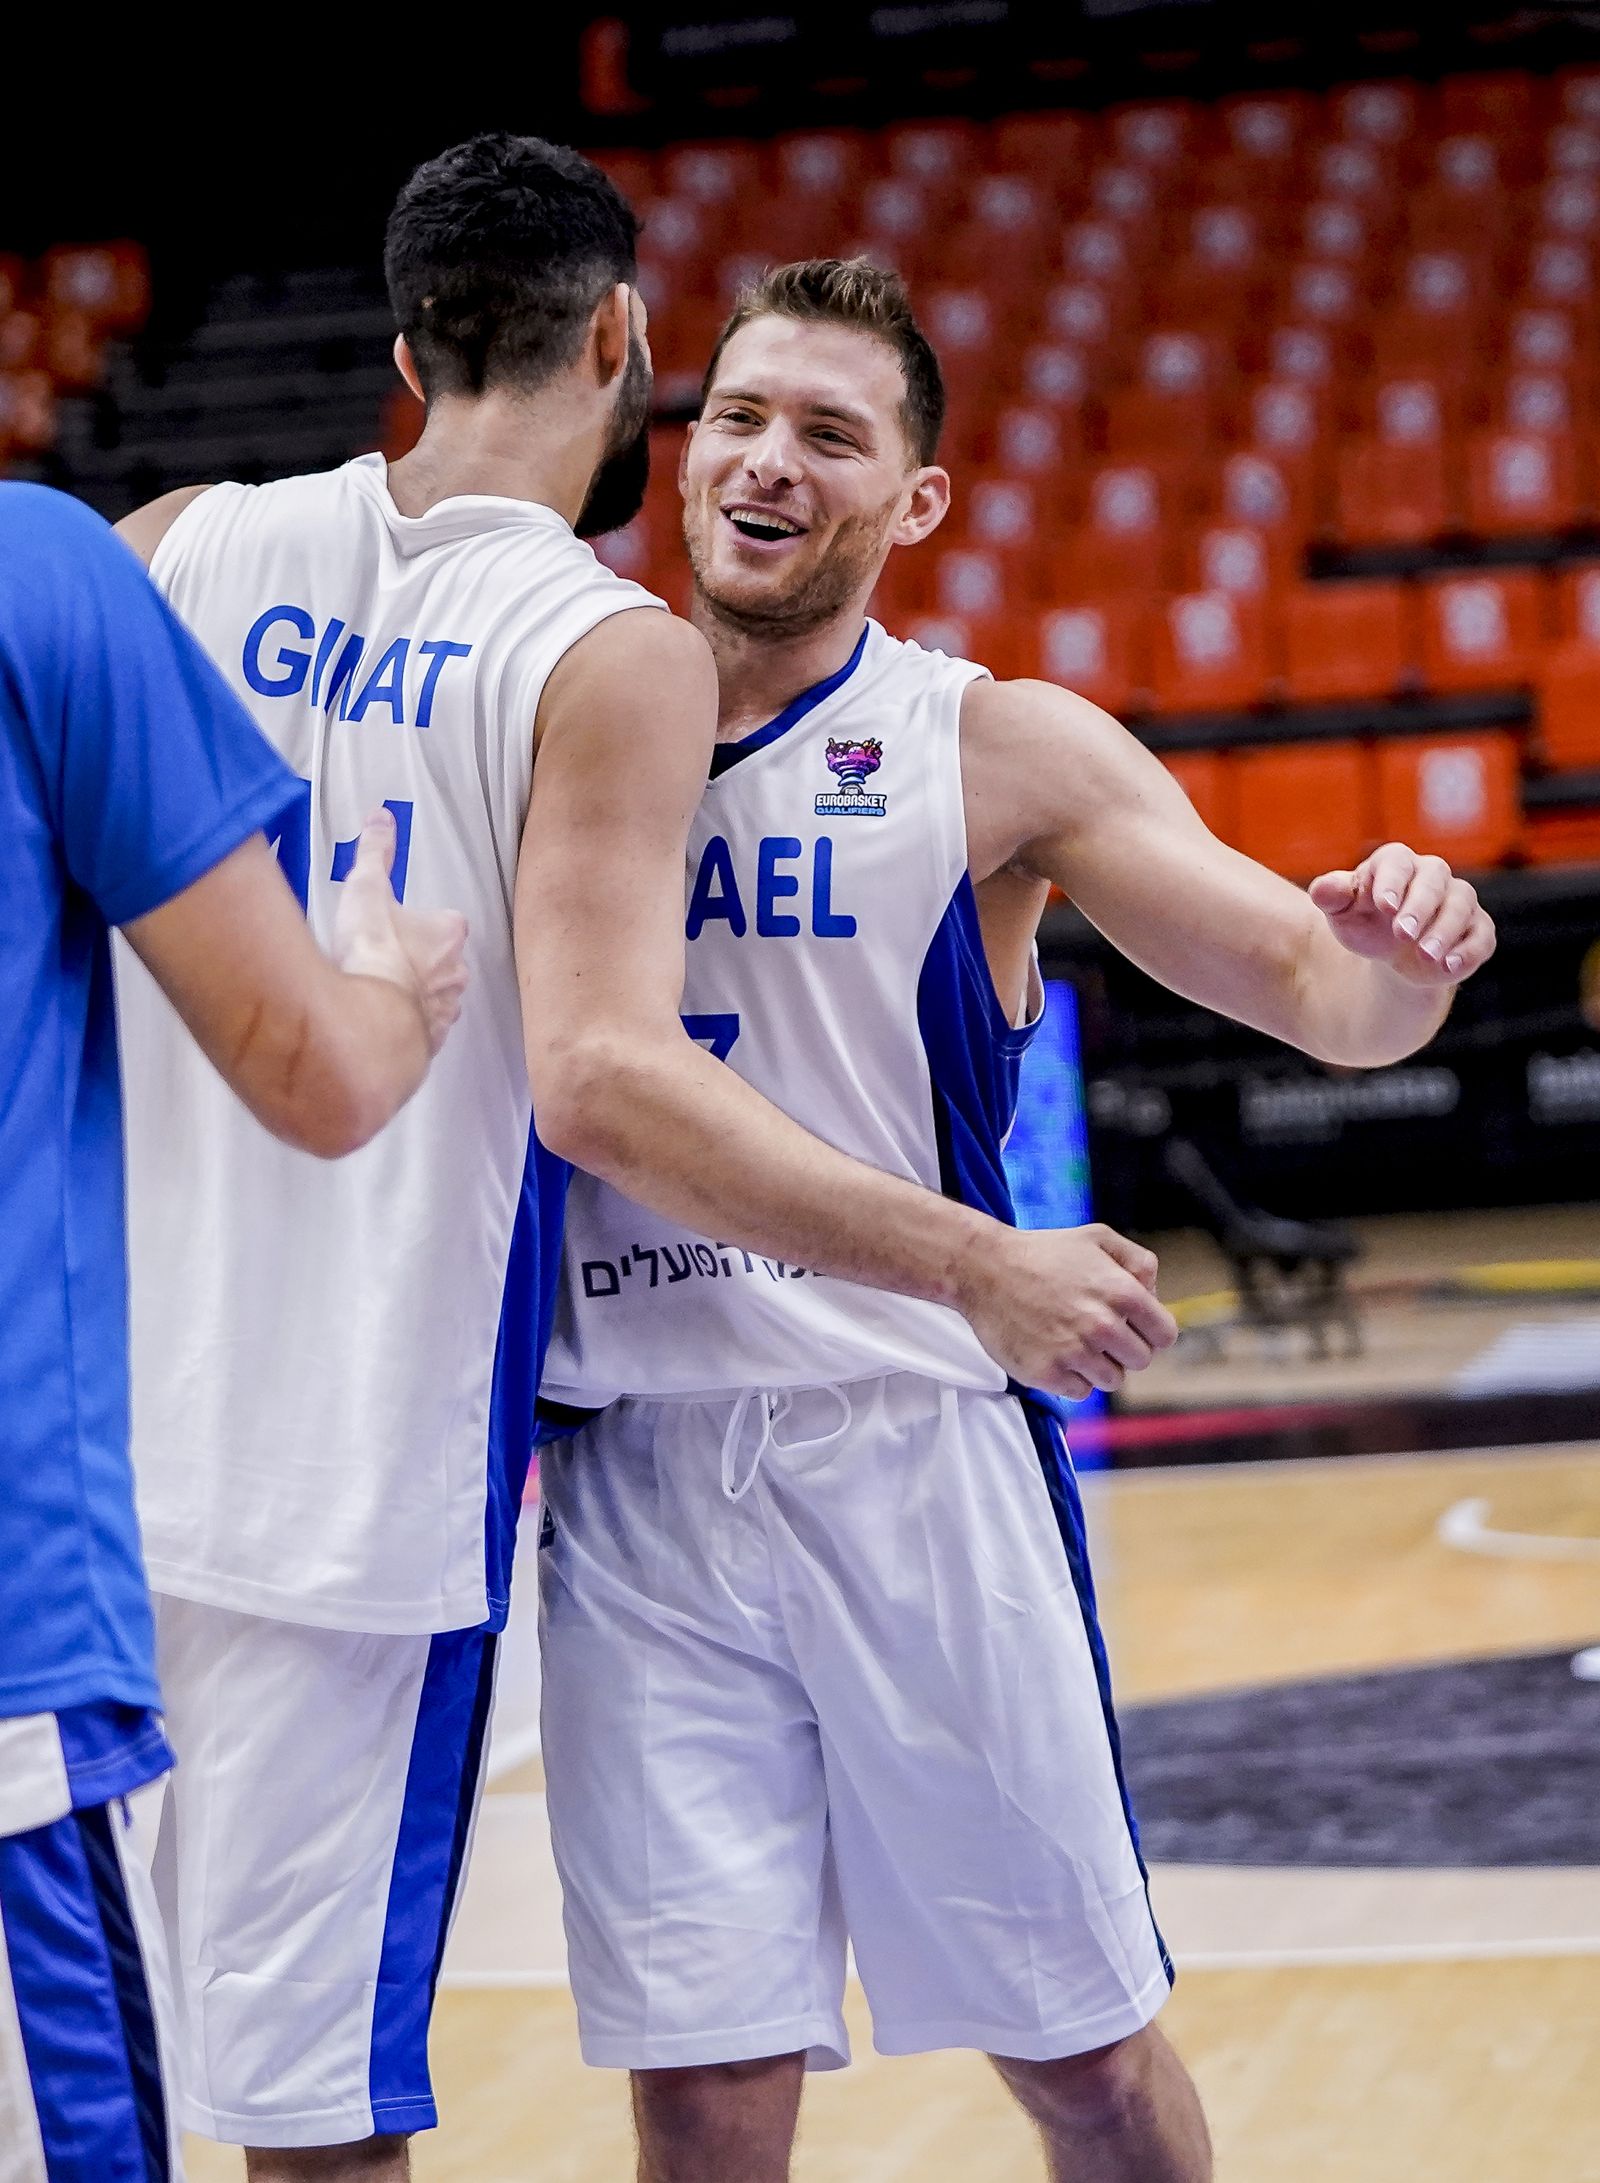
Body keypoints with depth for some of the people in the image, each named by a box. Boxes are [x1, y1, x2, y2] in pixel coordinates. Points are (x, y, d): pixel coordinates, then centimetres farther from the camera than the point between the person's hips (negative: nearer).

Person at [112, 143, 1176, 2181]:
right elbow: (605, 1082, -21)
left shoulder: (178, 549, 5)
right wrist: (982, 1271, -16)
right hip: (345, 1481, -5)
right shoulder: (614, 656, -10)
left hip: (87, 1413, 5)